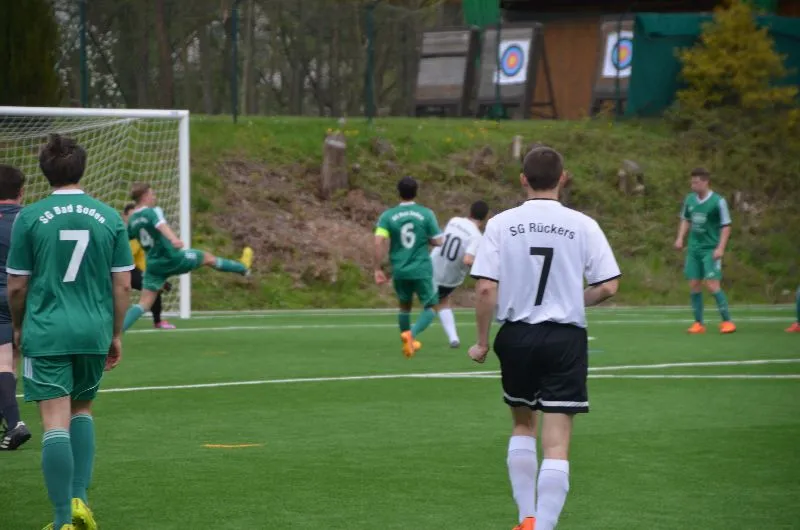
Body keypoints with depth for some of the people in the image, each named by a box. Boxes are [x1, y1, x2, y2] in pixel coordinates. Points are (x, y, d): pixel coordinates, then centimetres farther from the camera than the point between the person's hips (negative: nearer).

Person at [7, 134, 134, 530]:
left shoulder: (29, 218, -4)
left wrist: (18, 327, 17)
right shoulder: (110, 218, 2)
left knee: (55, 423, -3)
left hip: (46, 334, -3)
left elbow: (16, 285, 0)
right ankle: (80, 498, 12)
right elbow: (123, 284, 4)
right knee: (82, 410, 23)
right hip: (94, 332, 3)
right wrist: (116, 335, 14)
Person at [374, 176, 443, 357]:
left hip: (399, 271, 3)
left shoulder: (387, 216, -2)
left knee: (404, 306, 24)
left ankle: (408, 342, 34)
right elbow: (438, 241, -3)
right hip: (422, 270, -3)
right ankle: (411, 333, -17)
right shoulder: (426, 214, -5)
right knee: (431, 307, 8)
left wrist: (378, 269, -6)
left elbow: (379, 242, -12)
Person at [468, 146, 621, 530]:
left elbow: (486, 288, -8)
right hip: (566, 339, -2)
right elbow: (608, 287, -4)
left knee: (523, 427, 23)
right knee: (557, 445, -1)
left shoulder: (500, 224, -3)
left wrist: (482, 341, 2)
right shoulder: (582, 225, -4)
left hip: (517, 337, 2)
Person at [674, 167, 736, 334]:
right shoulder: (690, 199, 6)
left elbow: (726, 226, -8)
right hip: (694, 249, 6)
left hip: (711, 250, -6)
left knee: (712, 284, -13)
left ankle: (727, 321, -4)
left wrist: (720, 248, -16)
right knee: (694, 285, 4)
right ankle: (698, 323, 12)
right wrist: (680, 238, 7)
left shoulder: (718, 201, -10)